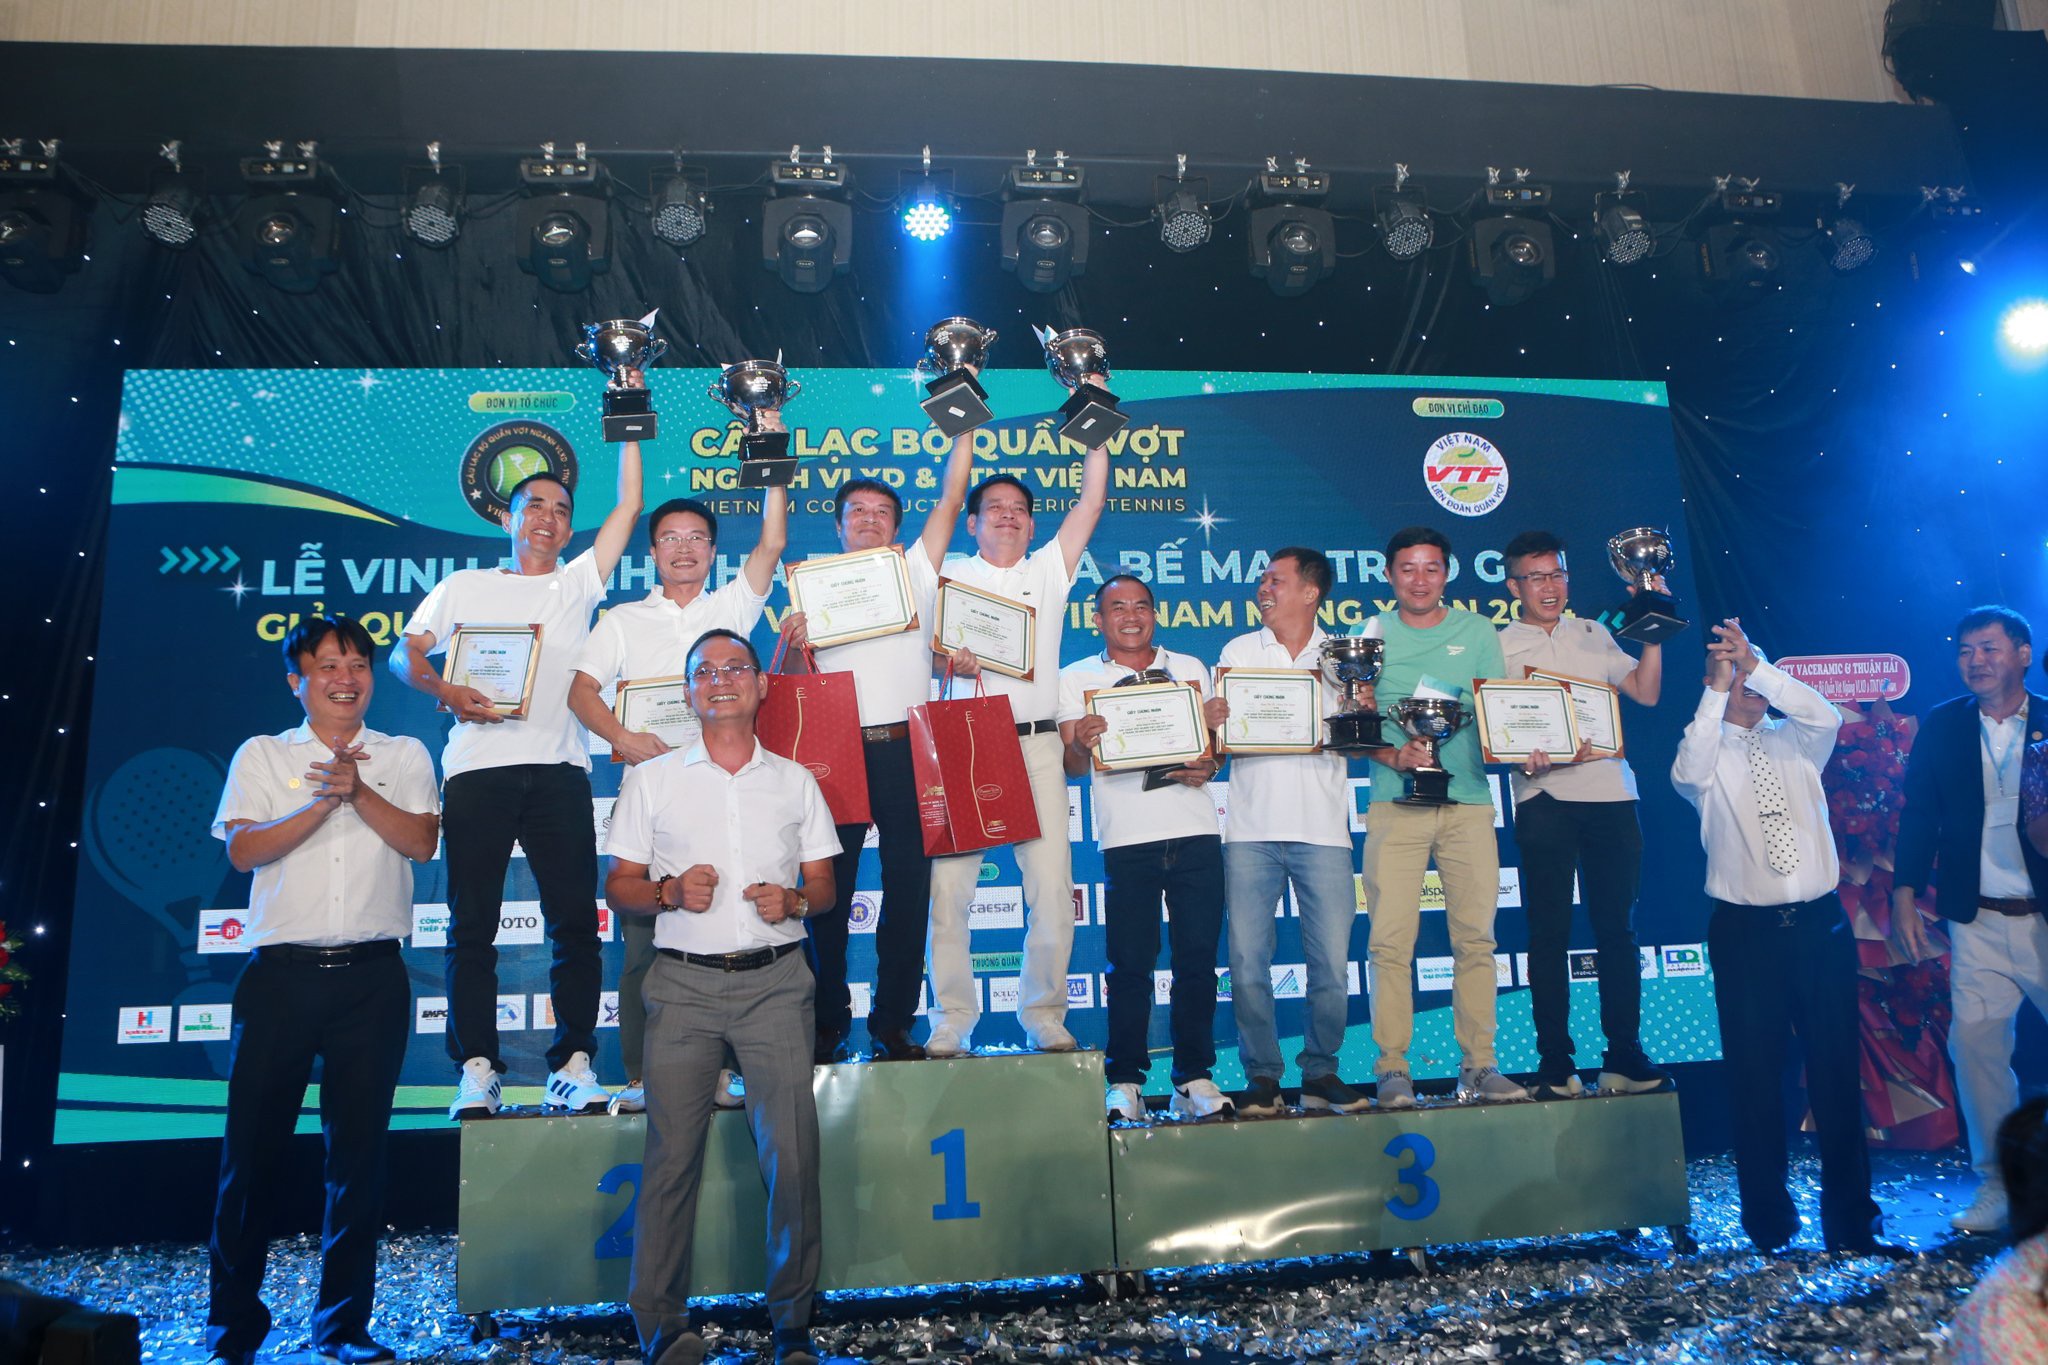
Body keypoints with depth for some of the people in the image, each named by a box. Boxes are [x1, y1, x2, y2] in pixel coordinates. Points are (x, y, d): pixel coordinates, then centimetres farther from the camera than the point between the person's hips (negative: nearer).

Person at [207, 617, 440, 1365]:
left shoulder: (404, 756, 12)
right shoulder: (261, 755, 11)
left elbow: (421, 841, -2)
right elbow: (244, 849, -2)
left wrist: (359, 791, -14)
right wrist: (323, 800, -13)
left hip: (371, 974, 0)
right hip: (281, 969, 0)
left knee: (359, 1148, 4)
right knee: (252, 1142, 2)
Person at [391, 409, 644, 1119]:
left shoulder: (577, 583, 18)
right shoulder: (465, 586, 19)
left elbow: (629, 506, 13)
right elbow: (404, 655, 14)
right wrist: (445, 689, -7)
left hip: (558, 770, 0)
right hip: (477, 768, 0)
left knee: (575, 920, -4)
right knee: (472, 924, -1)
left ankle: (573, 1065, 0)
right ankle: (478, 1068, 4)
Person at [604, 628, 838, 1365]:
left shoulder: (796, 781, 13)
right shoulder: (650, 779, 10)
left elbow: (824, 886, 14)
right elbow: (619, 887, 9)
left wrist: (792, 901, -8)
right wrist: (671, 892, -11)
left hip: (776, 980, 1)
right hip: (684, 981, 0)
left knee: (792, 1152, -5)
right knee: (672, 1149, -4)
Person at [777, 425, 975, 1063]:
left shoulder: (915, 572, 16)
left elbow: (949, 502, 10)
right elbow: (789, 682, 10)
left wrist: (964, 430, 7)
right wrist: (793, 643, -10)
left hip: (906, 750, 1)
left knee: (908, 889, 2)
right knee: (828, 893, 1)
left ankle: (893, 1025, 12)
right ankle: (827, 1025, 12)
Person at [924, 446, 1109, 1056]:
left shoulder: (1048, 571, 17)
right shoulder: (950, 577, 15)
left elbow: (1091, 503, 11)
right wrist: (947, 657, -12)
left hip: (1037, 747, 1)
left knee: (1053, 891, -4)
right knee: (947, 886, -6)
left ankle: (1045, 1018, 11)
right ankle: (951, 1022, 6)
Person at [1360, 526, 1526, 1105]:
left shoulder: (1478, 632, 12)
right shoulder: (1374, 634, 8)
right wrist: (1393, 755, -13)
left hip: (1468, 802, 2)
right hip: (1395, 803, -1)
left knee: (1475, 936, 1)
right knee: (1391, 939, -5)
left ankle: (1479, 1065, 9)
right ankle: (1392, 1069, 0)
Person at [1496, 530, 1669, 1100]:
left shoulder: (1593, 634, 18)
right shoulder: (1500, 646, 7)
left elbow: (1646, 692, 12)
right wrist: (1529, 757, -18)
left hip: (1611, 793, 3)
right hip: (1544, 799, -3)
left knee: (1616, 927, 4)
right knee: (1550, 931, -1)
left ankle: (1624, 1055, 11)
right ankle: (1555, 1063, 4)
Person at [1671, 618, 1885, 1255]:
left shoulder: (1796, 743, 13)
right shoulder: (1708, 751, 5)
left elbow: (1825, 714, -8)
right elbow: (1687, 772, -18)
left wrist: (1758, 665, -17)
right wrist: (1716, 687, -21)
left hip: (1821, 924, 2)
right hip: (1747, 932, -2)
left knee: (1837, 1070, 4)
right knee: (1755, 1075, 1)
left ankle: (1850, 1219, 15)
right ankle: (1769, 1220, 14)